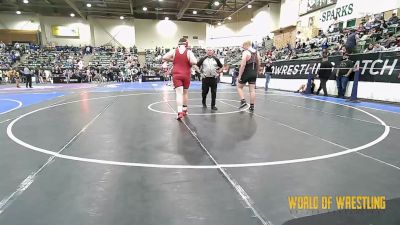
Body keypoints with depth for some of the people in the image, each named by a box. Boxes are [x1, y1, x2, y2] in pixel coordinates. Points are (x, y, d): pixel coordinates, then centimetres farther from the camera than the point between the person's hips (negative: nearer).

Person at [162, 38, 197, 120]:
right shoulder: (189, 52, -5)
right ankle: (184, 110, 32)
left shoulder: (174, 51, 0)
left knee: (179, 93, -7)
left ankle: (180, 112, -23)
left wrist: (172, 60, 9)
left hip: (176, 75, 0)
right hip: (186, 75, 0)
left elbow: (164, 57, -4)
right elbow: (194, 62, -18)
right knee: (185, 92, 17)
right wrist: (190, 63, 3)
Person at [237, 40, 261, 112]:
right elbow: (258, 65, 15)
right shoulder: (257, 53, 11)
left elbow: (243, 65, -18)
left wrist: (239, 76, -15)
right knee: (252, 90, 6)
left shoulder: (245, 52, -11)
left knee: (239, 87, 12)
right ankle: (252, 106, 9)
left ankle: (243, 101, -1)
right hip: (253, 74, 6)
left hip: (246, 73, -6)